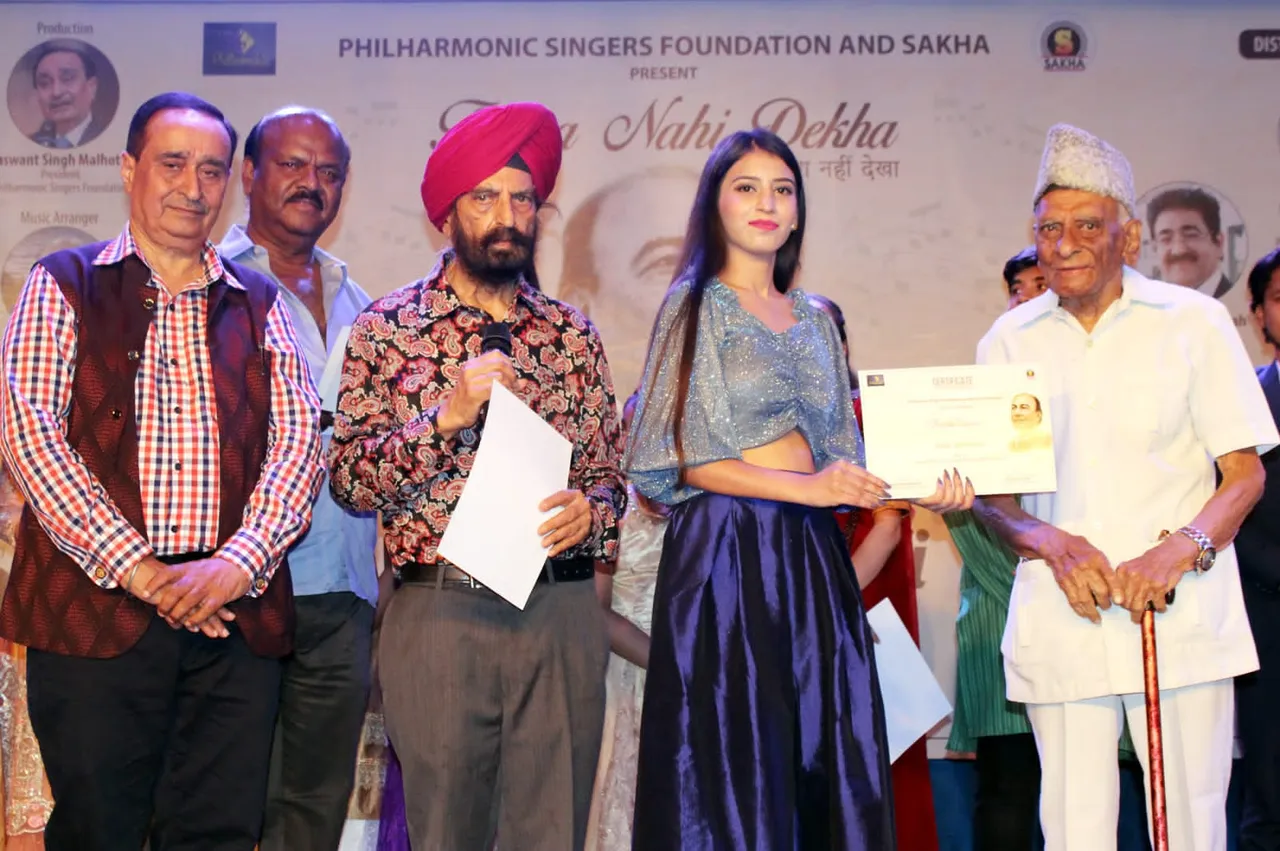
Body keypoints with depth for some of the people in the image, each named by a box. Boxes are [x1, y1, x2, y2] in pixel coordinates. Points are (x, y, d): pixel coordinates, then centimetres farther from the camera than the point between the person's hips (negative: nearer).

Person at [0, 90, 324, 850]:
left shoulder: (259, 305, 15)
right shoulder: (65, 287, 8)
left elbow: (299, 441, 6)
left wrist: (238, 563, -11)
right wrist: (137, 570, -12)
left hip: (237, 615, 2)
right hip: (95, 610, -2)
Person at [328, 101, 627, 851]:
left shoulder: (573, 334, 10)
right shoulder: (389, 326, 2)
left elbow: (609, 473, 13)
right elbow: (349, 479, -5)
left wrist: (589, 507, -9)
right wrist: (448, 416, -16)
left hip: (564, 613, 2)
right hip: (440, 613, -2)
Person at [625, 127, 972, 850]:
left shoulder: (815, 319, 17)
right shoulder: (696, 305, 1)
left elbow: (838, 454, 16)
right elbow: (684, 457, -8)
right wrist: (806, 487, -17)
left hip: (813, 553, 5)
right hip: (727, 551, -5)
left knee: (830, 759, 3)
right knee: (733, 772, -4)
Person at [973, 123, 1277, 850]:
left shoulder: (1193, 321, 4)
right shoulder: (1010, 341, 9)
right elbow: (987, 492, 9)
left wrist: (1179, 550, -16)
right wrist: (1052, 544, -12)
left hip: (1182, 616, -1)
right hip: (1059, 619, 2)